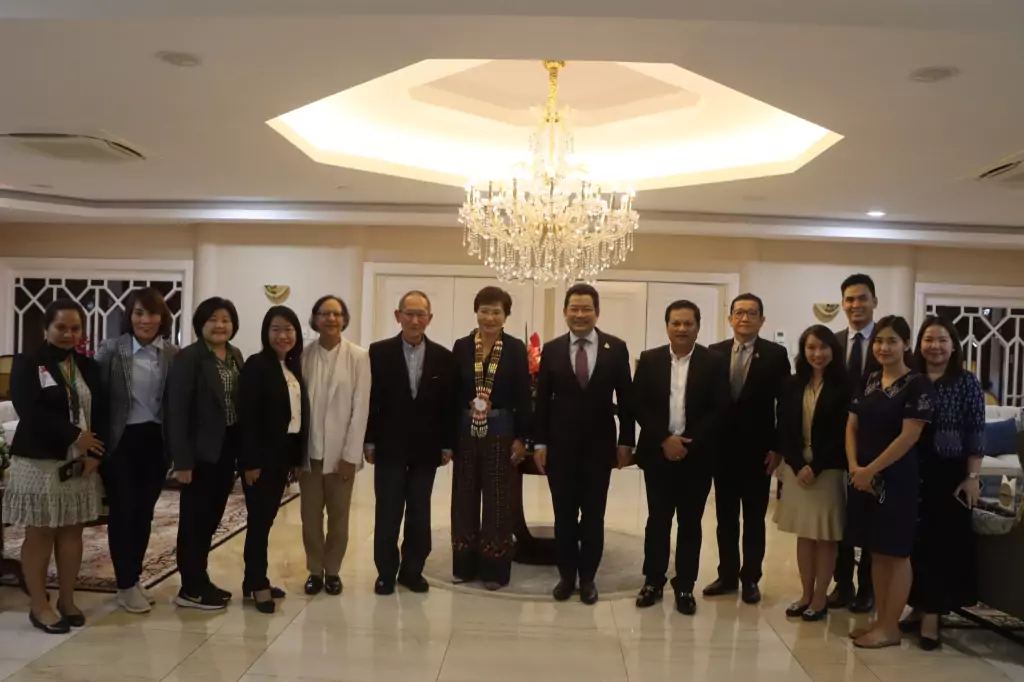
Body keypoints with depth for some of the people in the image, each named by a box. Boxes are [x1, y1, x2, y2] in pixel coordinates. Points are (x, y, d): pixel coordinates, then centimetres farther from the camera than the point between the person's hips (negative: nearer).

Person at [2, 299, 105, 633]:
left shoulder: (88, 366, 10)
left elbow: (100, 413, 5)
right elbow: (30, 411, -15)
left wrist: (94, 453, -9)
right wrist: (75, 435, -16)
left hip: (80, 463, 4)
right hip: (39, 461, -4)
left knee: (72, 530, 9)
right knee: (40, 532, 3)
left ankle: (67, 600, 21)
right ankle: (39, 605, 15)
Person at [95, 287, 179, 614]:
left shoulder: (174, 354, 1)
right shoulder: (110, 350, -4)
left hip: (156, 441, 3)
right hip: (121, 440, -2)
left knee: (144, 512, 11)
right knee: (123, 511, 2)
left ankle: (135, 579, 26)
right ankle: (125, 586, 14)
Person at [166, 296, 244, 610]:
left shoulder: (235, 355, 9)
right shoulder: (189, 358, -12)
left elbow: (240, 402, 9)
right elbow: (176, 411, -15)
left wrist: (242, 450, 6)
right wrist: (182, 461, -18)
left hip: (227, 449, 7)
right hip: (202, 452, -7)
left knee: (211, 518, 15)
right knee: (194, 519, 3)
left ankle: (200, 581, 28)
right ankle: (191, 589, 15)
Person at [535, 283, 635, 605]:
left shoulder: (616, 348, -1)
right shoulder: (551, 349, 1)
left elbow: (626, 398, 1)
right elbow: (542, 400, 2)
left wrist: (626, 441, -3)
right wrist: (540, 442, -2)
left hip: (599, 444, 0)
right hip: (560, 444, 1)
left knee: (594, 514, 8)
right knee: (564, 514, 9)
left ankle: (587, 577, 21)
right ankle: (566, 575, 23)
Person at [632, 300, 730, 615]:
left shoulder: (715, 363, -1)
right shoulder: (649, 360, 3)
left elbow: (720, 410, -6)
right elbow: (639, 406, -2)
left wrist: (690, 443, -14)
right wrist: (664, 439, -12)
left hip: (697, 455, -1)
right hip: (658, 453, 1)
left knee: (690, 522, 8)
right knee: (658, 519, 8)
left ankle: (685, 586, 18)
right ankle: (653, 581, 20)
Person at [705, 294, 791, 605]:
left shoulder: (776, 354, -5)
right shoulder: (714, 353, 3)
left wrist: (778, 448, -9)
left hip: (758, 450, -2)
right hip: (723, 448, 3)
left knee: (754, 519, 9)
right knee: (725, 517, 12)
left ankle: (750, 578, 21)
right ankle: (727, 574, 24)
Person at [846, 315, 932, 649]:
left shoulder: (918, 384, -10)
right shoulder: (869, 381, 9)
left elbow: (909, 436, -16)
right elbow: (852, 426, 9)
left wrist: (871, 470, -15)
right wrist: (854, 466, -6)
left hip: (896, 478, -6)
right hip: (863, 477, 6)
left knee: (895, 553, 4)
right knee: (877, 551, 13)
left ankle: (890, 627, 14)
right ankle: (880, 619, 23)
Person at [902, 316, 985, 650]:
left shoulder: (967, 383, -2)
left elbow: (976, 435, -4)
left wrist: (972, 477, -10)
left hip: (949, 475, -3)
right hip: (912, 473, 3)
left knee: (943, 543, 3)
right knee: (914, 541, 8)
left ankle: (932, 615, 9)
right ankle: (918, 608, 22)